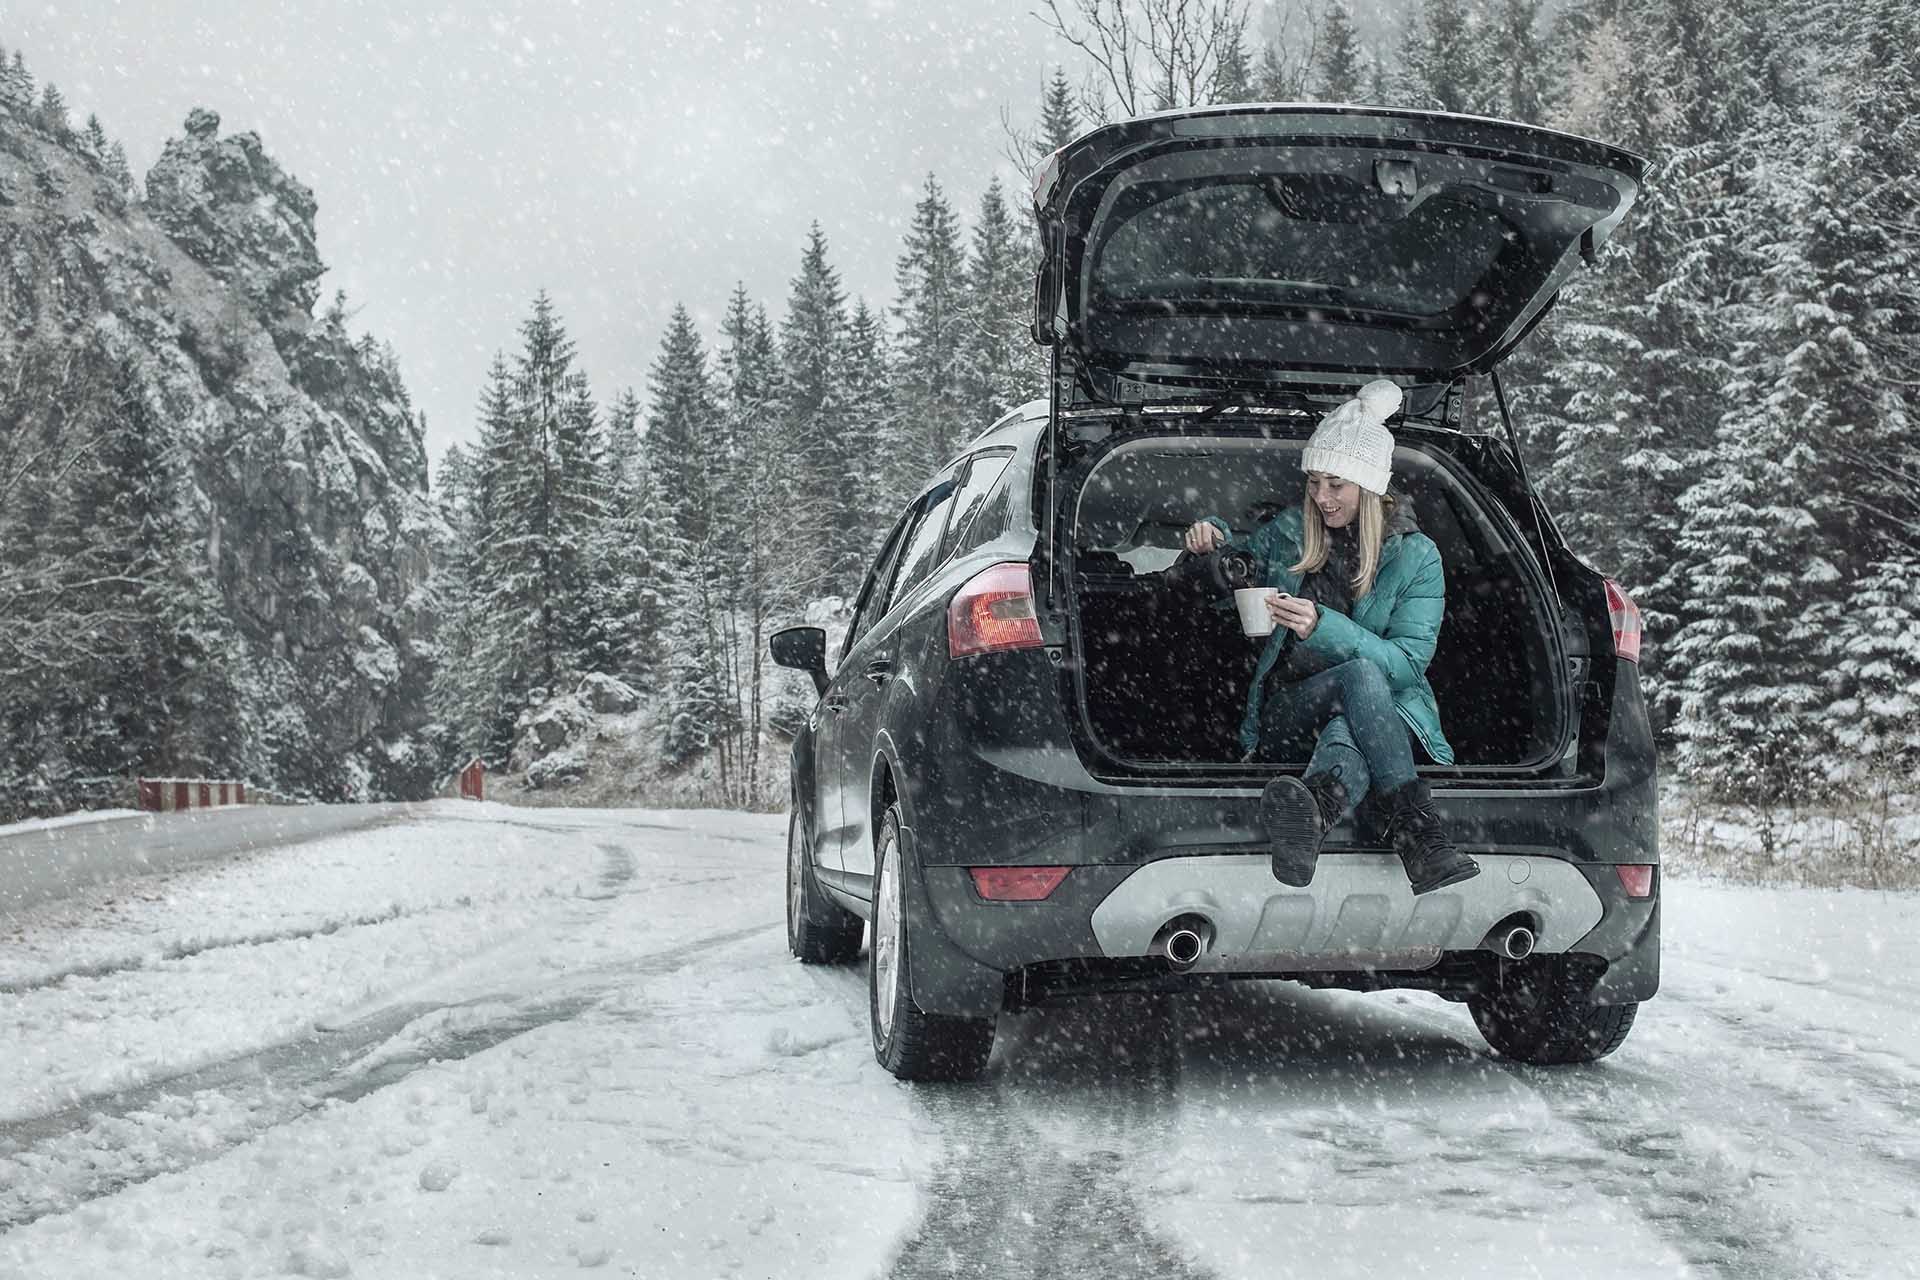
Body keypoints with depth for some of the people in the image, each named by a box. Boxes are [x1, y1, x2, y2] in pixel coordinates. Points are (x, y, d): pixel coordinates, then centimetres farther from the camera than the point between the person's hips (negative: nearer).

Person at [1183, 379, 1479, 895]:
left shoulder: (1415, 555, 1)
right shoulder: (1289, 531, 10)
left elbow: (1408, 662, -9)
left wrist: (1322, 627, -24)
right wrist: (1215, 538, 4)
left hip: (1388, 709, -1)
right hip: (1288, 711, 1)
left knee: (1345, 735, -40)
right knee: (1361, 675, -35)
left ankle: (1314, 807, -75)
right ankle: (1419, 828, -54)